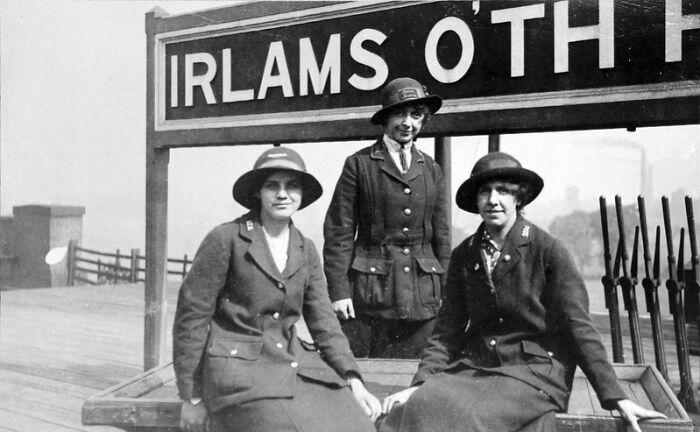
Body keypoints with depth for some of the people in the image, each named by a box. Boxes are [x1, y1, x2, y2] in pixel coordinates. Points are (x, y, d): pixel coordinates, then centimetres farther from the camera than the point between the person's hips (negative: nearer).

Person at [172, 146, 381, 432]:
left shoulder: (306, 251, 11)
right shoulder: (226, 239, -6)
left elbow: (324, 322, 10)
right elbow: (192, 314, -5)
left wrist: (353, 380, -3)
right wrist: (192, 398, -3)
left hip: (294, 363, 5)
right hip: (240, 367, -5)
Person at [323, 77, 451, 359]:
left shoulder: (431, 170, 14)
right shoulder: (359, 164, 1)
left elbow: (441, 234, 14)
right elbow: (339, 231, -2)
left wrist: (446, 293, 8)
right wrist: (338, 291, -9)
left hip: (422, 296, 4)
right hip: (370, 291, -3)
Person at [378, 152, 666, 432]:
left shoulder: (547, 250, -6)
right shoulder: (463, 256, 6)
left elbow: (577, 326, -6)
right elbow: (448, 331, 5)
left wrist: (616, 399, -10)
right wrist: (419, 385, -8)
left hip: (534, 372, -3)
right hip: (474, 369, 4)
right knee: (422, 407, -24)